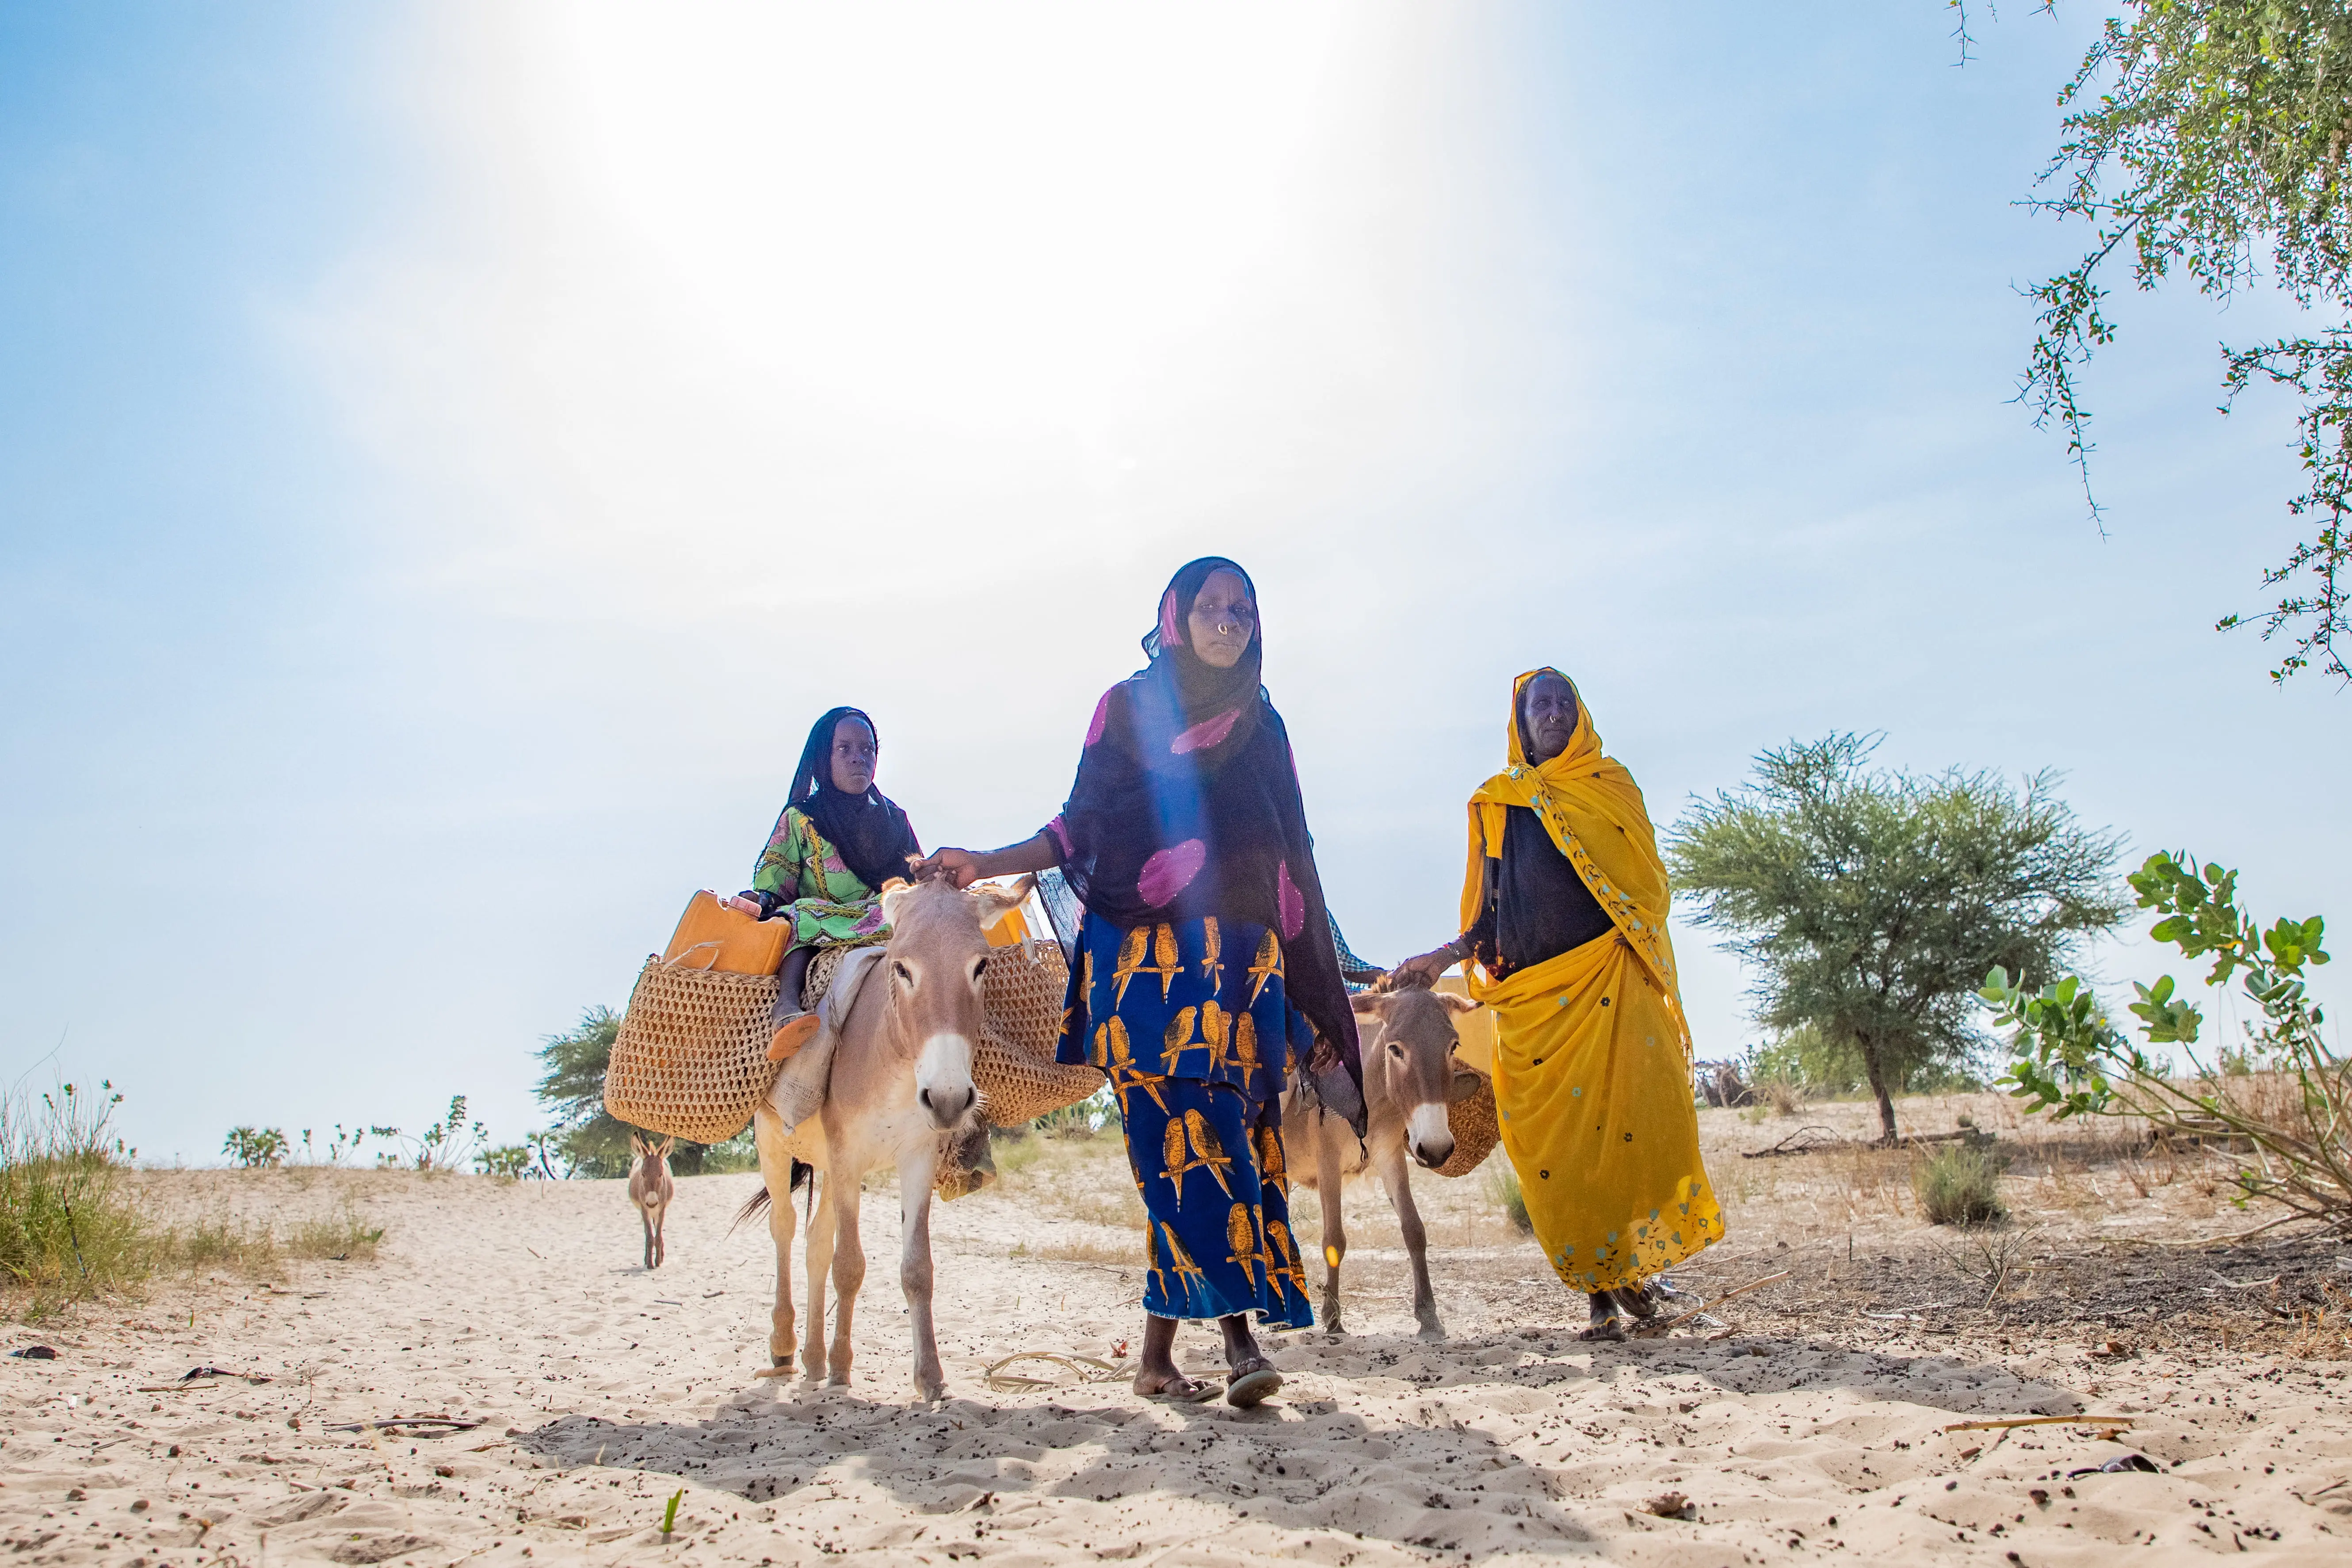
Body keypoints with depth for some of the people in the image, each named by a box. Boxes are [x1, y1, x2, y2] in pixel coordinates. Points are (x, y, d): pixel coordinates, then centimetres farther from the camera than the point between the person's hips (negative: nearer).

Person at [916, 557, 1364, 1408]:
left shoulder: (1264, 726, 19)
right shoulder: (1128, 706, 10)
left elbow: (1290, 861, 19)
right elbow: (1081, 829, 7)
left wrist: (1311, 982, 16)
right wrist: (984, 864, -6)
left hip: (1244, 960, 3)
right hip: (1147, 954, -3)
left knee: (1192, 1140, -4)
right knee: (1190, 1136, -15)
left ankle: (1161, 1345, 4)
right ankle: (1240, 1331, -17)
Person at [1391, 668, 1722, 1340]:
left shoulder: (1611, 785, 15)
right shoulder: (1498, 804, 18)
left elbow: (1647, 883, 8)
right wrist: (1447, 956, 5)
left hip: (1609, 982, -1)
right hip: (1530, 994, 1)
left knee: (1633, 1120, -15)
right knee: (1554, 1139, -6)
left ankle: (1642, 1257, 4)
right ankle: (1602, 1291, 2)